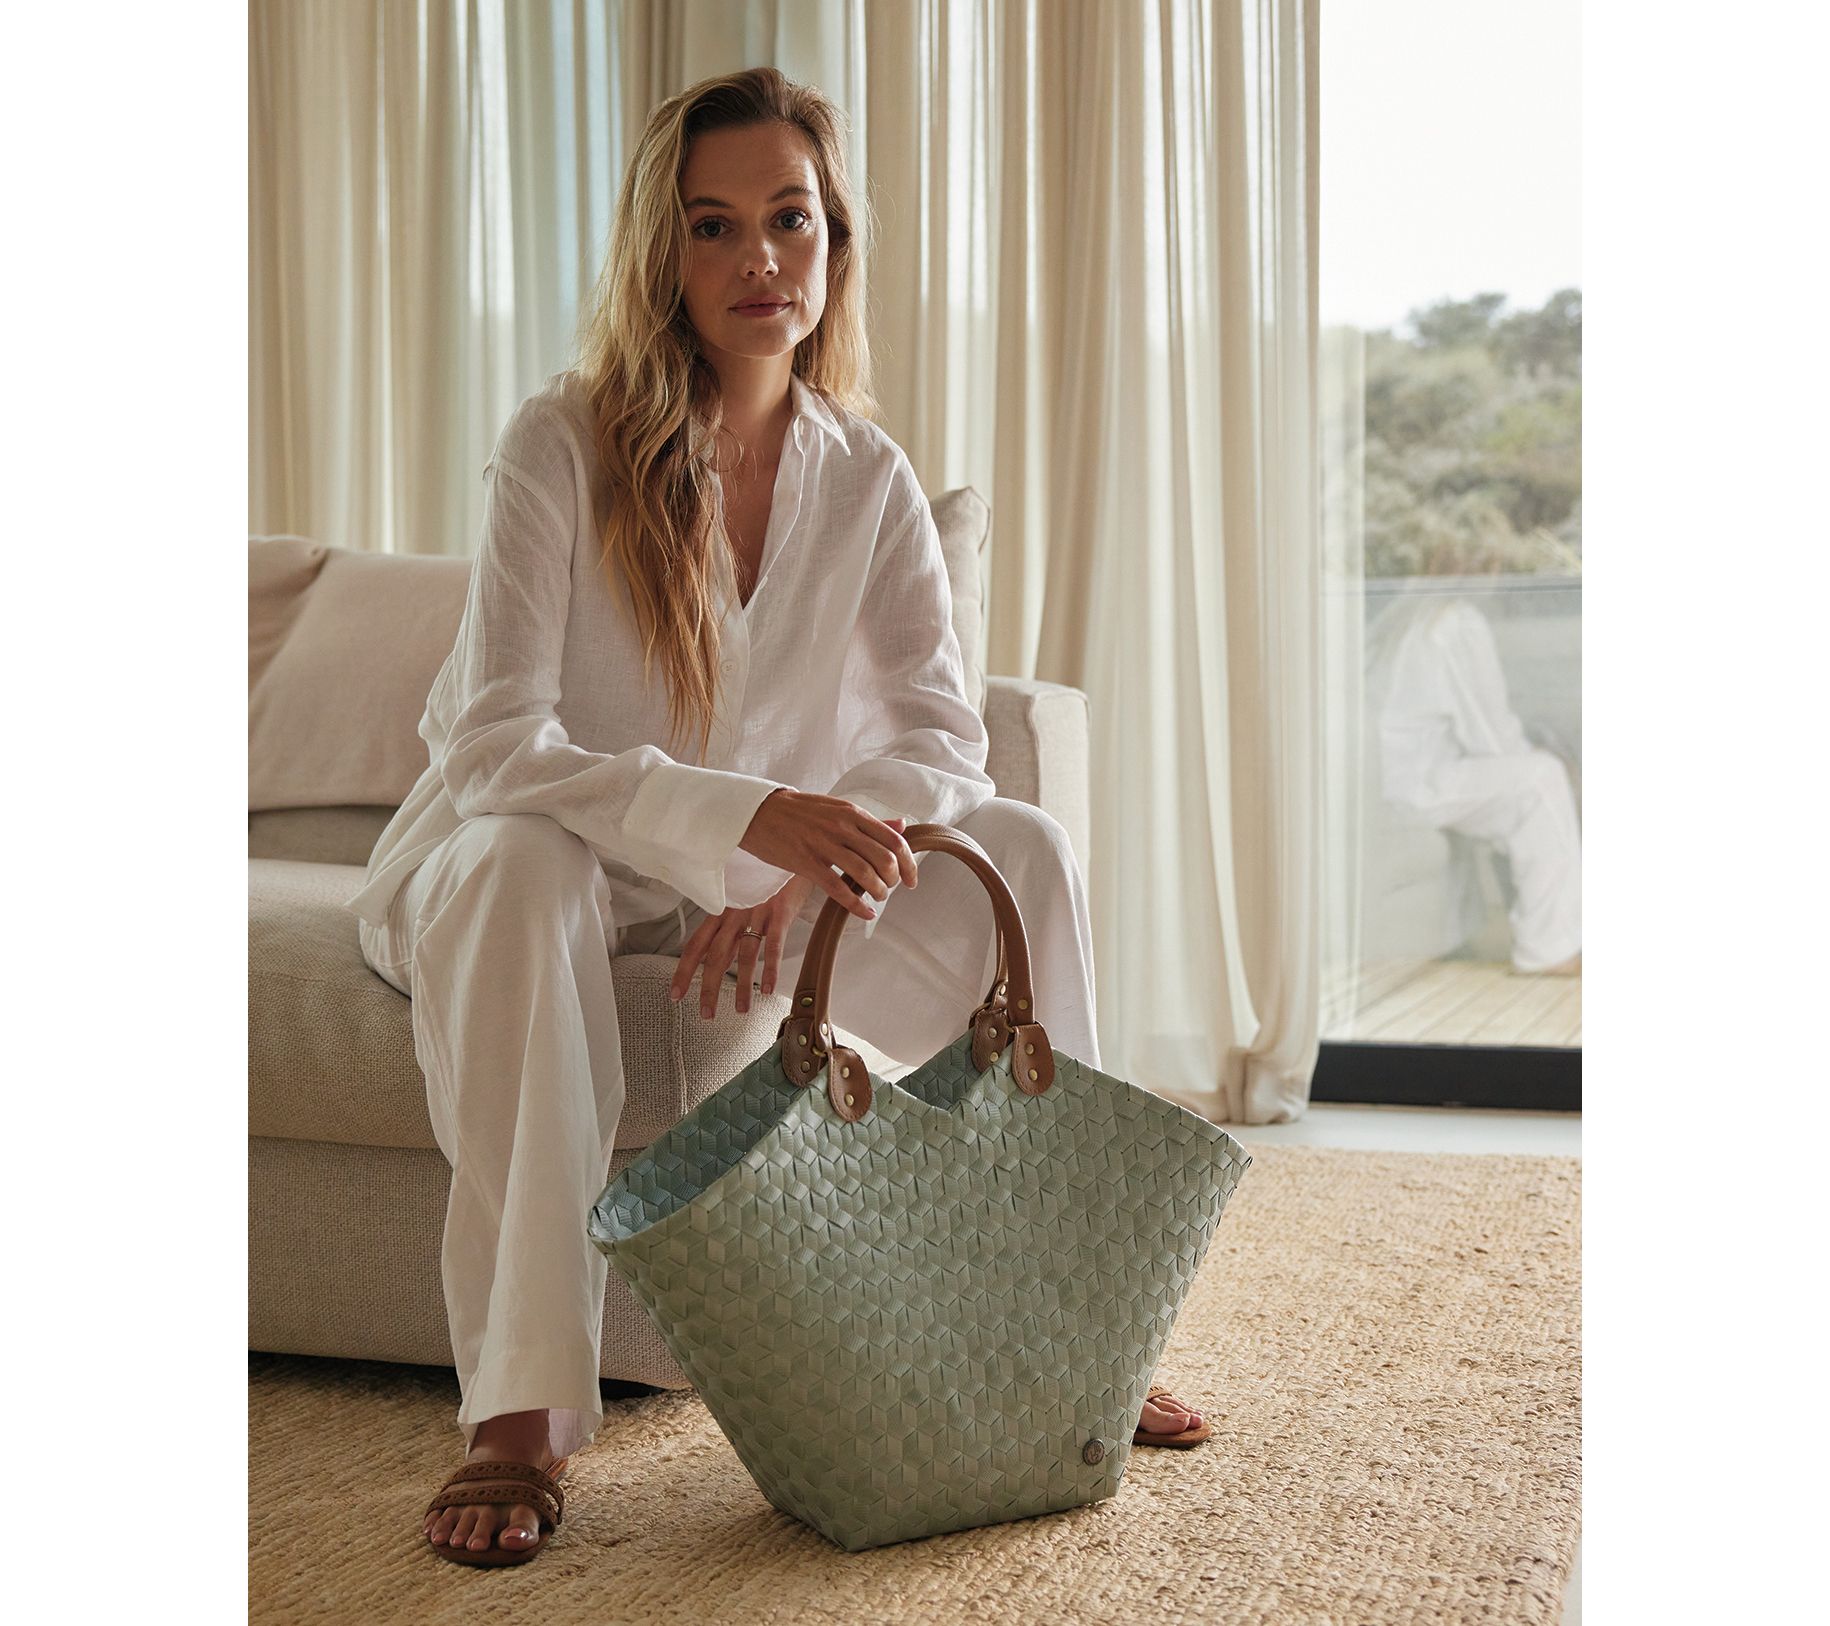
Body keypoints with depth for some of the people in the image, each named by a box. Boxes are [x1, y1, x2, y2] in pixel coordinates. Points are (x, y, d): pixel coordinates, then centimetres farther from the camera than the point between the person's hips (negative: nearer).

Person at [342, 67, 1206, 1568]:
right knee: (517, 864, -39)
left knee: (1023, 849, -16)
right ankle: (518, 1414, -39)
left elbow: (941, 738, -10)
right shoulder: (560, 445, -19)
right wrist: (751, 814, -42)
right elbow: (495, 748, -27)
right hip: (544, 851, -4)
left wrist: (808, 875, -31)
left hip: (761, 869, 4)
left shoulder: (866, 477, -5)